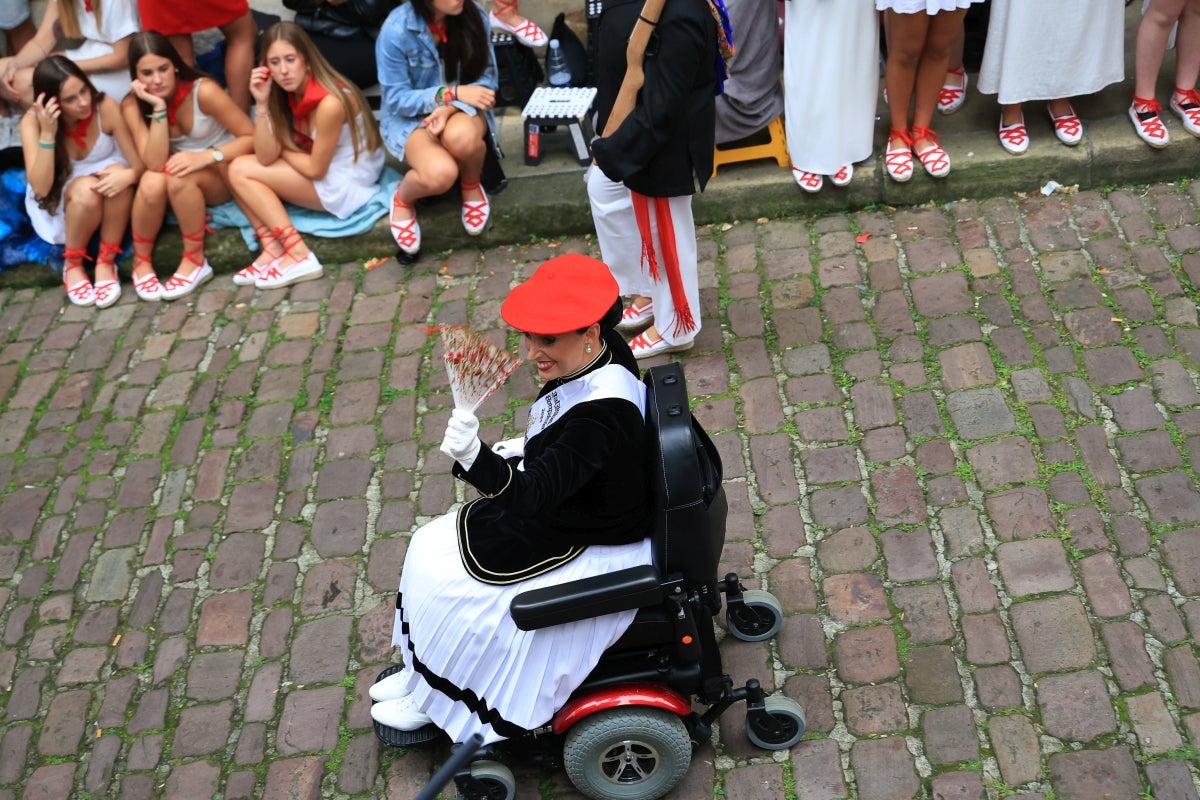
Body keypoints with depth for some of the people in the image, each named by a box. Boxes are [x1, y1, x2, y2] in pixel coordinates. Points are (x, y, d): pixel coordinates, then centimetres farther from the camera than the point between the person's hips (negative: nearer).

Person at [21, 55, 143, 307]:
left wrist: (128, 175, -43)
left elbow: (139, 163, -18)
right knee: (85, 190, -35)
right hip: (59, 200, -1)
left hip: (107, 201, 1)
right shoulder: (33, 121, -22)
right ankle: (72, 265, -9)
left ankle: (106, 262, -17)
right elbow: (40, 188, -30)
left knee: (119, 173, -33)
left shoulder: (105, 107, -21)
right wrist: (47, 134, -40)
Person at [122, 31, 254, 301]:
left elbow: (251, 137, -19)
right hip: (182, 185, 3)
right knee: (152, 182, -31)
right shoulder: (132, 105, -13)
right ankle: (141, 262, -8)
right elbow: (155, 163, -25)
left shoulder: (204, 91, -22)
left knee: (179, 175, -34)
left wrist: (207, 156, -32)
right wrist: (158, 108, -31)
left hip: (221, 174, -3)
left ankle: (195, 261, -17)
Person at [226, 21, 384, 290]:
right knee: (238, 165, -3)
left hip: (346, 183, -9)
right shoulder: (287, 93, -2)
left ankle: (299, 256, -15)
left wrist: (282, 151, -2)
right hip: (318, 168, 9)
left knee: (241, 172, -13)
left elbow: (316, 169, -19)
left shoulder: (329, 103, -28)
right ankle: (273, 250, -11)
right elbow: (266, 157, -8)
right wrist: (262, 103, -18)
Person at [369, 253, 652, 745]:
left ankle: (433, 701, 24)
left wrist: (475, 459, -55)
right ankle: (422, 672, 30)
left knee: (448, 585, -3)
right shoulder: (593, 353, -10)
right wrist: (524, 450, 14)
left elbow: (531, 494, -40)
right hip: (565, 503, 10)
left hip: (590, 550, -10)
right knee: (432, 544, 13)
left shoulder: (603, 413, -37)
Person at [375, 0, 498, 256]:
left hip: (462, 107, 2)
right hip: (409, 116, -2)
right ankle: (402, 198, 5)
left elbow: (488, 79, -5)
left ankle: (471, 185, 0)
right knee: (440, 174, -33)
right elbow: (396, 99, -15)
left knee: (461, 136, -37)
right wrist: (453, 92, -27)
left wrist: (452, 106, -24)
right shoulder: (396, 30, -21)